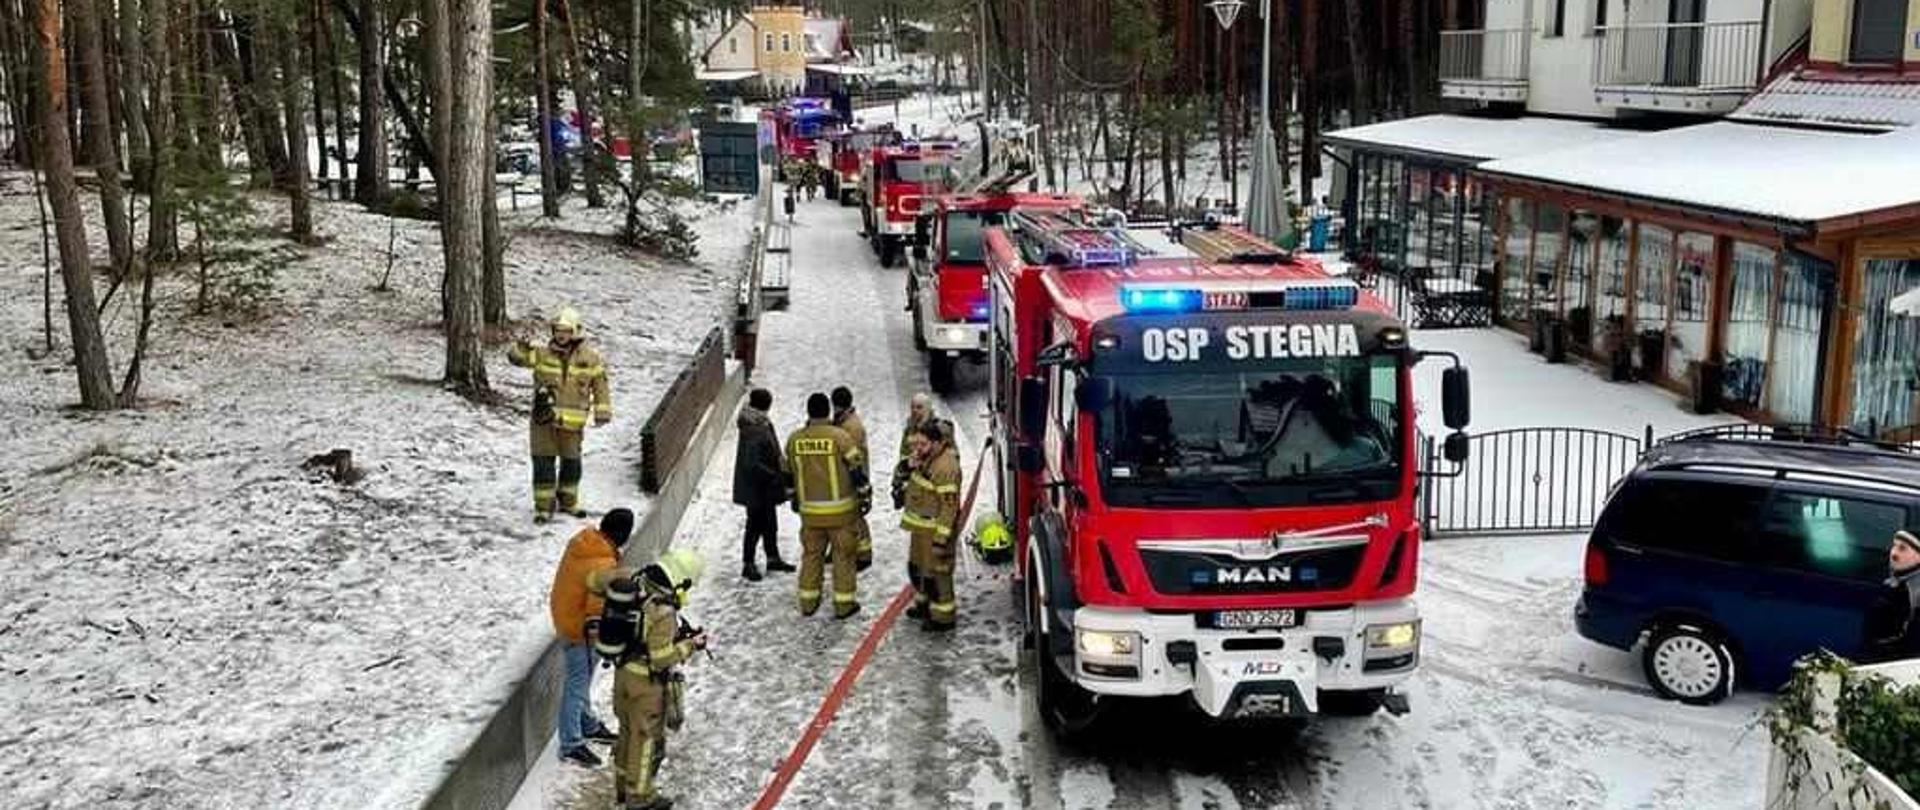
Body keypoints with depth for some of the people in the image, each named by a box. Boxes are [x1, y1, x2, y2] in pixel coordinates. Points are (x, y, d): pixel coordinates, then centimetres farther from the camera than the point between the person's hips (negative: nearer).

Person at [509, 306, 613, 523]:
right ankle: (544, 506, 10)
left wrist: (602, 411, 1)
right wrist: (521, 349, -26)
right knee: (543, 463, 0)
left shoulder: (590, 358, -1)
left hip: (572, 422, 1)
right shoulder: (542, 354, -1)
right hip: (544, 418, -1)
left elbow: (600, 385, 5)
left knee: (571, 463, 14)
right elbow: (516, 358, -4)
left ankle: (568, 501, 34)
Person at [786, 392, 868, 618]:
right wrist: (864, 494, 3)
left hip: (810, 510, 4)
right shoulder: (839, 436, -13)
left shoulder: (794, 439, 0)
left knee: (811, 554, 16)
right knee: (843, 556, 7)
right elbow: (857, 467, -11)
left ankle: (808, 602, 22)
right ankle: (844, 603, 12)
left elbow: (789, 474, 11)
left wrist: (793, 497, 26)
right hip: (840, 510, -3)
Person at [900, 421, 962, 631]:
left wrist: (941, 539, -26)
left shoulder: (946, 467, -26)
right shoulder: (925, 458, 4)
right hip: (920, 528, 10)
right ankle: (924, 604, 42)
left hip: (935, 530, -10)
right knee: (916, 567, 23)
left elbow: (950, 506, -26)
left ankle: (942, 617, 12)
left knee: (936, 573, 0)